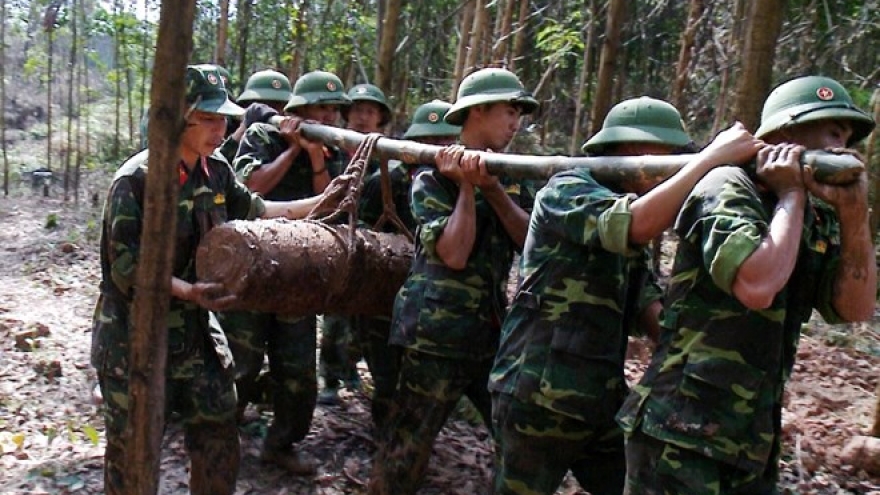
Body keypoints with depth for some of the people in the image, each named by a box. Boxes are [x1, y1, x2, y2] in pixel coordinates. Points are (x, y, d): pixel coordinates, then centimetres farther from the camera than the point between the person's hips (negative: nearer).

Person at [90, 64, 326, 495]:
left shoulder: (216, 171, 1)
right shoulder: (136, 179, -20)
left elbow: (255, 211, 15)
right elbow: (126, 266, -20)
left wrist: (322, 202, 11)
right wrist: (188, 291, -32)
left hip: (194, 330, 7)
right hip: (134, 337, -6)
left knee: (218, 432, 14)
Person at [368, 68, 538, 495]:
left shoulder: (509, 175, 12)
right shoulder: (434, 176, -7)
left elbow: (529, 240, -3)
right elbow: (454, 254, -19)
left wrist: (491, 187, -14)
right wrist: (467, 186, -15)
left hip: (492, 331, 7)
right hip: (438, 333, -6)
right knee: (408, 444, 3)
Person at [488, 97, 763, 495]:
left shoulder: (627, 234, 13)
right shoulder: (567, 191, -11)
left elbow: (651, 314, 3)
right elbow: (637, 223, -31)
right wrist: (714, 155, -23)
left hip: (600, 402, 8)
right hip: (537, 399, -8)